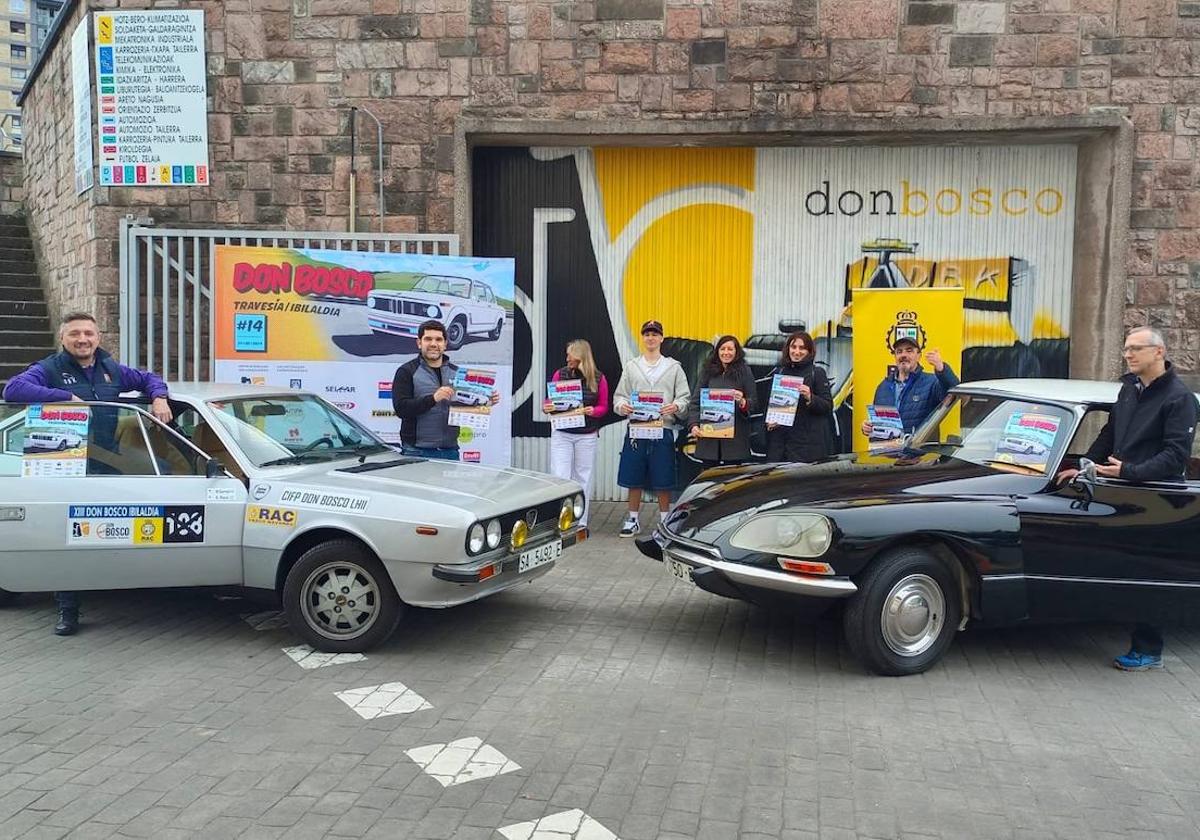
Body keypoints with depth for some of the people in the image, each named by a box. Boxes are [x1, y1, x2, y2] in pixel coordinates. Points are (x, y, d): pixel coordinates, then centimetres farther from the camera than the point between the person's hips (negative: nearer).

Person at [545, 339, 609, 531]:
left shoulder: (598, 379, -1)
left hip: (587, 435, 0)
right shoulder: (560, 374, 0)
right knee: (560, 477, -5)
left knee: (583, 478, 7)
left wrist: (593, 411, -15)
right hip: (561, 433, 0)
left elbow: (603, 406, 5)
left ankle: (580, 522, 16)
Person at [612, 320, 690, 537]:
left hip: (663, 429, -1)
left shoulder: (673, 367, 8)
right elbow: (619, 395, 9)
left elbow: (685, 397, 5)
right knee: (634, 479, 5)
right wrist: (622, 406, -13)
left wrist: (676, 407, -16)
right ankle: (632, 520, 18)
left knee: (663, 481, 2)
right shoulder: (631, 366, 11)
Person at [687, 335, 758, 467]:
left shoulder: (744, 372, 4)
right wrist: (694, 424, -4)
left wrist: (742, 402, -19)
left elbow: (754, 403, 2)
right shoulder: (708, 371, 10)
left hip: (735, 435, -2)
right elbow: (696, 400, 8)